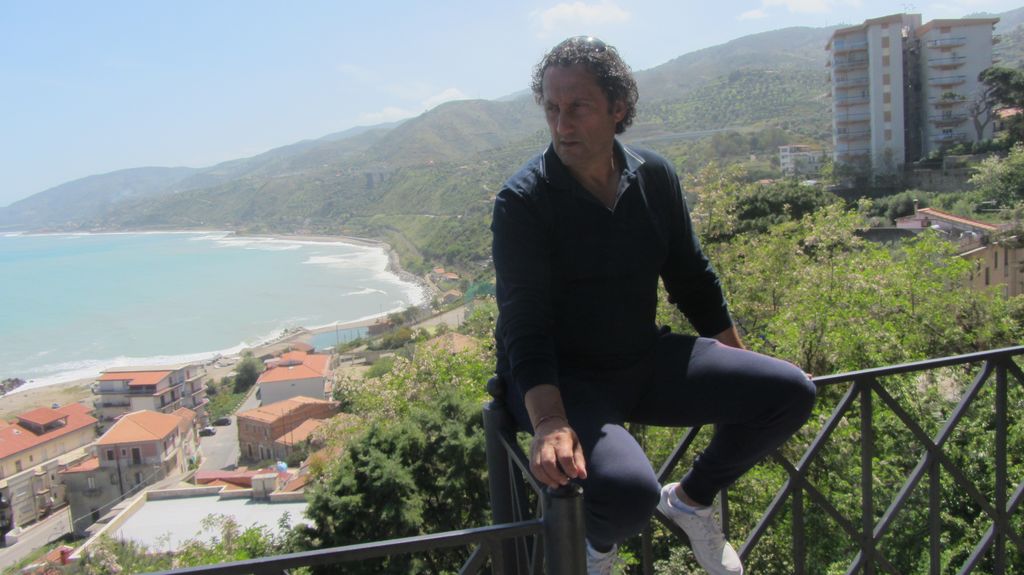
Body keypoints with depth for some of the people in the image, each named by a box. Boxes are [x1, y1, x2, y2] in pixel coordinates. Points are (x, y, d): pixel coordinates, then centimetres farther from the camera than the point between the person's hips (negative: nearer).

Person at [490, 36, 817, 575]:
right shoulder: (522, 201, -15)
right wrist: (549, 422, -38)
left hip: (645, 360, 6)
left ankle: (691, 497, 18)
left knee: (790, 392, -5)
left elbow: (693, 281, 10)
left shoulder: (655, 176, 0)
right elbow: (524, 324, -23)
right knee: (629, 491, -33)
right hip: (559, 379, -5)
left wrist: (744, 374, 15)